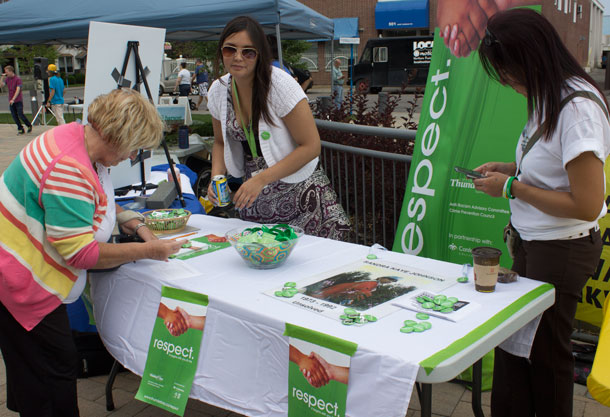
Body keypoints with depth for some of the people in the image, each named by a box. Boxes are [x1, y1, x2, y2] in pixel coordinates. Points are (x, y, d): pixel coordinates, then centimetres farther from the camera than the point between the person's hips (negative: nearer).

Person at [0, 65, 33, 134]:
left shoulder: (17, 79, -10)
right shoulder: (7, 79, 8)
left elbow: (18, 90, -17)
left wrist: (13, 99, -24)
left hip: (18, 100, -6)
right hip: (11, 101, 6)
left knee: (20, 115, -8)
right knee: (14, 116, 4)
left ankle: (29, 125, 12)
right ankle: (20, 129, 11)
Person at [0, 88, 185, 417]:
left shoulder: (77, 136, -1)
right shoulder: (69, 170, -31)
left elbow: (98, 201, 17)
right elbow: (81, 253, -29)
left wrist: (132, 223, 4)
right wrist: (147, 251, -22)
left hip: (29, 276, 10)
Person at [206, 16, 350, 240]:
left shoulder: (281, 85, -17)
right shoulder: (218, 91, 0)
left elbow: (311, 146, -18)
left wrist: (261, 179, -22)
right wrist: (216, 175, -4)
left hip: (298, 192, -5)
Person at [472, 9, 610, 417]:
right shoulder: (550, 97, 5)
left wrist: (511, 187, -18)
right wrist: (511, 168, 4)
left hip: (561, 250, -8)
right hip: (534, 243, 8)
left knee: (545, 352, 11)